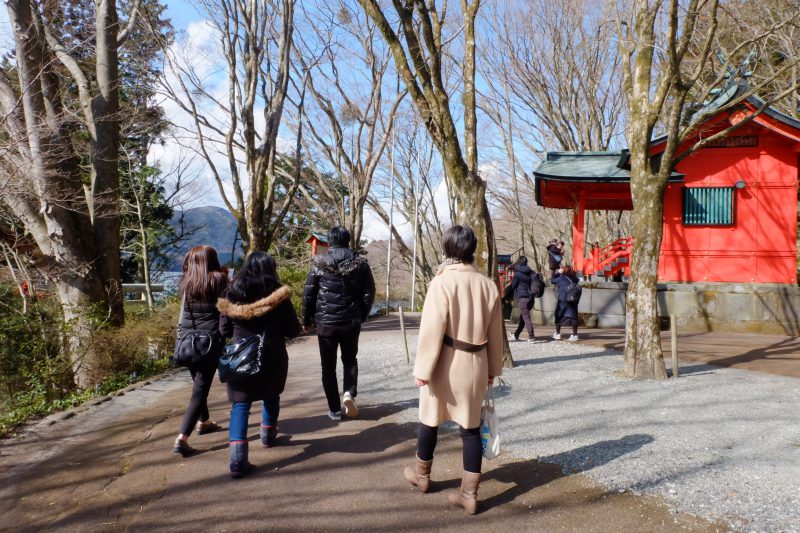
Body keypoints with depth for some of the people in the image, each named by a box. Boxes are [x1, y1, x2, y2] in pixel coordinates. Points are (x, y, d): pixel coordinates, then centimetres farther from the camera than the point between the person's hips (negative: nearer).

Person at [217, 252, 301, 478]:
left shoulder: (232, 294, -2)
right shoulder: (278, 296, -8)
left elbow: (224, 330, 4)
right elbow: (293, 330, -4)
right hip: (272, 357, 0)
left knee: (240, 404, 1)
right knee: (271, 395, 24)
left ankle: (238, 458, -14)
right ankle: (268, 435, 42)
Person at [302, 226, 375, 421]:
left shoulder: (320, 263, -5)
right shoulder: (360, 263, -1)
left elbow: (308, 293, -3)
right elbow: (369, 293, 1)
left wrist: (307, 319, 9)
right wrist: (361, 316, 15)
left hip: (325, 321, -1)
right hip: (351, 322, 2)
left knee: (328, 366, 9)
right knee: (350, 360, 20)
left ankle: (335, 409, 11)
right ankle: (349, 393, -3)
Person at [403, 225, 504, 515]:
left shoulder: (443, 282, -15)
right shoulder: (488, 285, 1)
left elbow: (432, 329, -16)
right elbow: (495, 332, 7)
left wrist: (423, 368, -11)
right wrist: (493, 367, 17)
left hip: (446, 362, -4)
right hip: (475, 362, 4)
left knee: (431, 418, 16)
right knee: (471, 425, 10)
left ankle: (421, 475, 36)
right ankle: (469, 493, 15)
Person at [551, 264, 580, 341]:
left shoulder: (561, 278, -6)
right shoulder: (574, 279, 1)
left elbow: (552, 280, 5)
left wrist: (557, 273, 14)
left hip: (562, 301, -3)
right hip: (573, 301, 3)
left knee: (559, 316, 10)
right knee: (573, 317, 4)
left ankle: (557, 334, 13)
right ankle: (575, 335, 2)